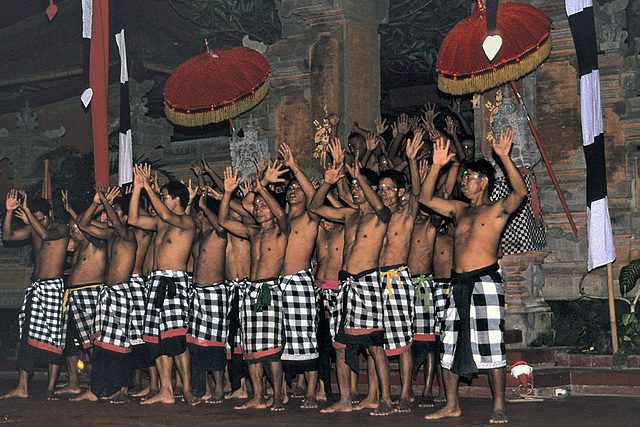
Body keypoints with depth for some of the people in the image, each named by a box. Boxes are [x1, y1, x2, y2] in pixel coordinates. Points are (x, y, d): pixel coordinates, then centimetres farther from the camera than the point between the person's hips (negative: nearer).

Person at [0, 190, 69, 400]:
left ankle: (51, 388, -1)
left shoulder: (61, 229, -4)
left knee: (53, 337, -5)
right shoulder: (32, 228, 13)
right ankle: (22, 387, 4)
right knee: (27, 335, 2)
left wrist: (26, 210, -22)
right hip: (35, 287, 6)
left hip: (54, 288, -6)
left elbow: (45, 234, -25)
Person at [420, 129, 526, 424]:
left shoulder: (497, 210, 3)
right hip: (458, 284, 6)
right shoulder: (459, 210, 20)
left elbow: (520, 191, -15)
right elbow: (426, 198, 20)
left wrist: (504, 157, -21)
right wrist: (436, 166, 11)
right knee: (450, 343, 7)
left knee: (490, 345, -8)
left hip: (485, 281, -6)